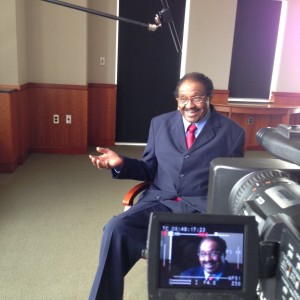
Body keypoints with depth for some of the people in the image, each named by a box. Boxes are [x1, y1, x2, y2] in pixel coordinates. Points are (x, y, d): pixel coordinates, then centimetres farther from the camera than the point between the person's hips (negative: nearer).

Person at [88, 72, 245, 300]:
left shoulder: (232, 132, 5)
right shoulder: (160, 124, 11)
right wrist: (121, 163, -3)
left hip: (203, 208, -1)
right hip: (159, 202, 2)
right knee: (116, 228, -24)